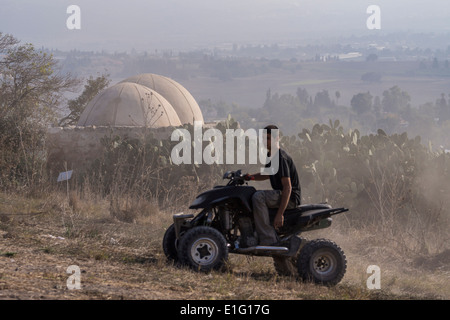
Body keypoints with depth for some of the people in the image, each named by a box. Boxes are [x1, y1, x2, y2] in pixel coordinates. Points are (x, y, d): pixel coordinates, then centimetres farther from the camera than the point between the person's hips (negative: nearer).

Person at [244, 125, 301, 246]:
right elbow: (268, 174, 31)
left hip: (291, 198, -11)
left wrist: (280, 214, -31)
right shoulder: (270, 156, 11)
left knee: (258, 197, -30)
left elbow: (287, 187, -25)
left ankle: (269, 240, -30)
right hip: (279, 194, 11)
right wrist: (251, 177, 10)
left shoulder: (281, 158, -19)